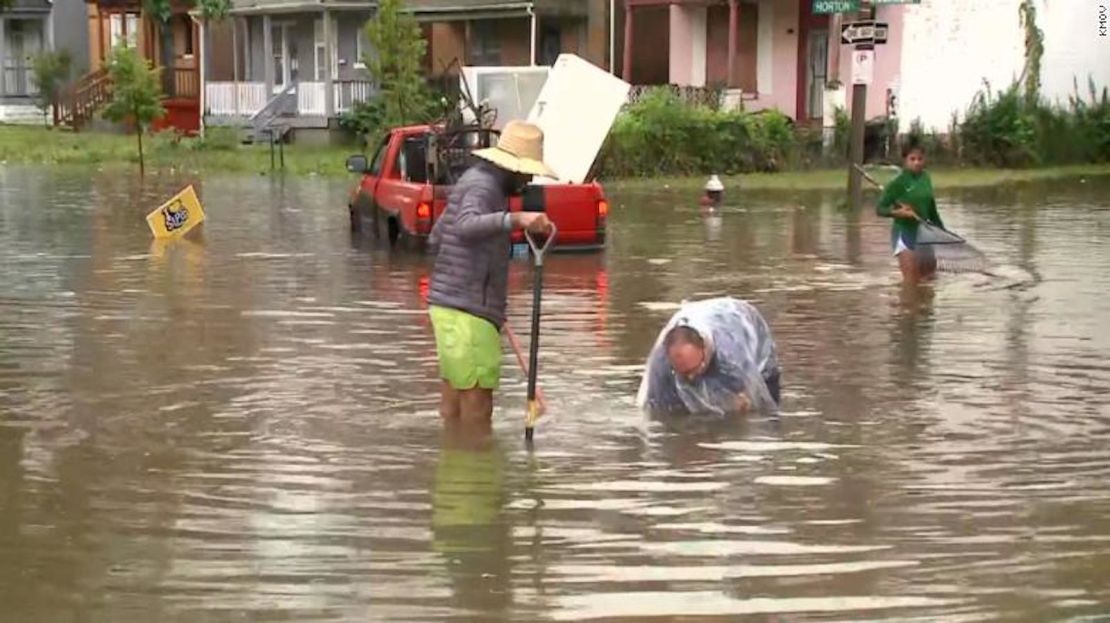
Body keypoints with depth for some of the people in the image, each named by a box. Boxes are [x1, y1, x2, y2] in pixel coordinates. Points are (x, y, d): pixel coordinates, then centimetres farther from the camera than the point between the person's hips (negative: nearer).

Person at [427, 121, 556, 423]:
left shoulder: (476, 180, 18)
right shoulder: (482, 186, -13)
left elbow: (435, 239, 27)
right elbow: (465, 226, -38)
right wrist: (516, 219, -51)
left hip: (449, 305, 10)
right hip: (467, 312, -10)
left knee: (452, 409, 13)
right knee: (477, 411, -7)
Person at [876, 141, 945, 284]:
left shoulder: (926, 179, 5)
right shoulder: (898, 183, -13)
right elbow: (880, 209, -12)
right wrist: (897, 212, -29)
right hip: (904, 232, -7)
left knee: (928, 277, 12)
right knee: (911, 281, -12)